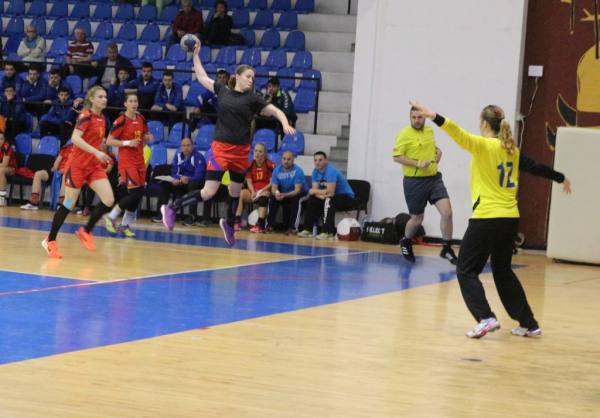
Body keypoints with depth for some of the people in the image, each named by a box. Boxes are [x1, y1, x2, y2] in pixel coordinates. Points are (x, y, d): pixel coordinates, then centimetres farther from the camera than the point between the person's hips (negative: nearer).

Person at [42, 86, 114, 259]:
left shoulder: (102, 119, 9)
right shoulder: (86, 116, -14)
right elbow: (75, 139, -28)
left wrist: (103, 157, 15)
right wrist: (96, 152, -34)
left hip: (95, 166, 7)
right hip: (78, 165, -7)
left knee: (109, 201, -9)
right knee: (69, 204, -1)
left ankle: (86, 231, 9)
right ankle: (50, 241, 12)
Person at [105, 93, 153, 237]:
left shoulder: (141, 119, 8)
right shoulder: (121, 121, -12)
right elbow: (109, 141, -11)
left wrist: (147, 138, 1)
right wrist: (128, 143, -19)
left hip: (139, 161, 7)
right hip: (127, 161, -7)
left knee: (139, 194, 4)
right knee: (134, 193, -14)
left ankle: (125, 225, 16)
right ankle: (111, 217, 3)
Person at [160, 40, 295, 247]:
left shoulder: (253, 99, 2)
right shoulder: (222, 90, 5)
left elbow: (275, 111, 1)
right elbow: (202, 77, 18)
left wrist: (285, 124, -17)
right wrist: (196, 55, 17)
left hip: (241, 151, 2)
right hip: (221, 147, -2)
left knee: (235, 192, 16)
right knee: (209, 192, -12)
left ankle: (229, 224, 39)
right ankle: (172, 208, -1)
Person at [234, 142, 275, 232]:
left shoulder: (270, 165, -6)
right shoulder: (250, 165, 7)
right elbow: (249, 181, 4)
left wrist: (262, 191, -19)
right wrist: (253, 192, -14)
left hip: (265, 190, -4)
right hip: (253, 191, 4)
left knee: (264, 195, -37)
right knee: (241, 193, -25)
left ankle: (260, 225, -44)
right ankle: (237, 222, -30)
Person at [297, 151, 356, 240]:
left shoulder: (331, 171, -26)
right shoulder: (316, 171, 0)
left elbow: (330, 193, -32)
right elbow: (315, 190, -5)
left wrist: (315, 191, -17)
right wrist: (321, 195, -28)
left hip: (347, 198, -8)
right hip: (334, 196, 8)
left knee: (329, 200, -34)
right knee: (312, 200, 1)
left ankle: (328, 232, -36)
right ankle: (307, 229, 6)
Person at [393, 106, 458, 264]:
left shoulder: (429, 131, 9)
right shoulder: (404, 134, -10)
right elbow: (397, 156, -14)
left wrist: (437, 152, 7)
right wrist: (417, 164, -22)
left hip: (434, 178, 5)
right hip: (414, 181, -5)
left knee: (447, 212, -10)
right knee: (417, 219, 7)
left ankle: (446, 248, 3)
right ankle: (406, 242, 38)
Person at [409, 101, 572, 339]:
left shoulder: (483, 146, -8)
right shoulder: (512, 150, 10)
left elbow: (459, 133, -25)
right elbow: (536, 168, 21)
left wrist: (434, 117, -38)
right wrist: (561, 178, 38)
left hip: (486, 219, -7)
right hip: (510, 219, 7)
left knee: (466, 271, 2)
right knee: (503, 272, 21)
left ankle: (486, 318, -14)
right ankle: (528, 324, 22)